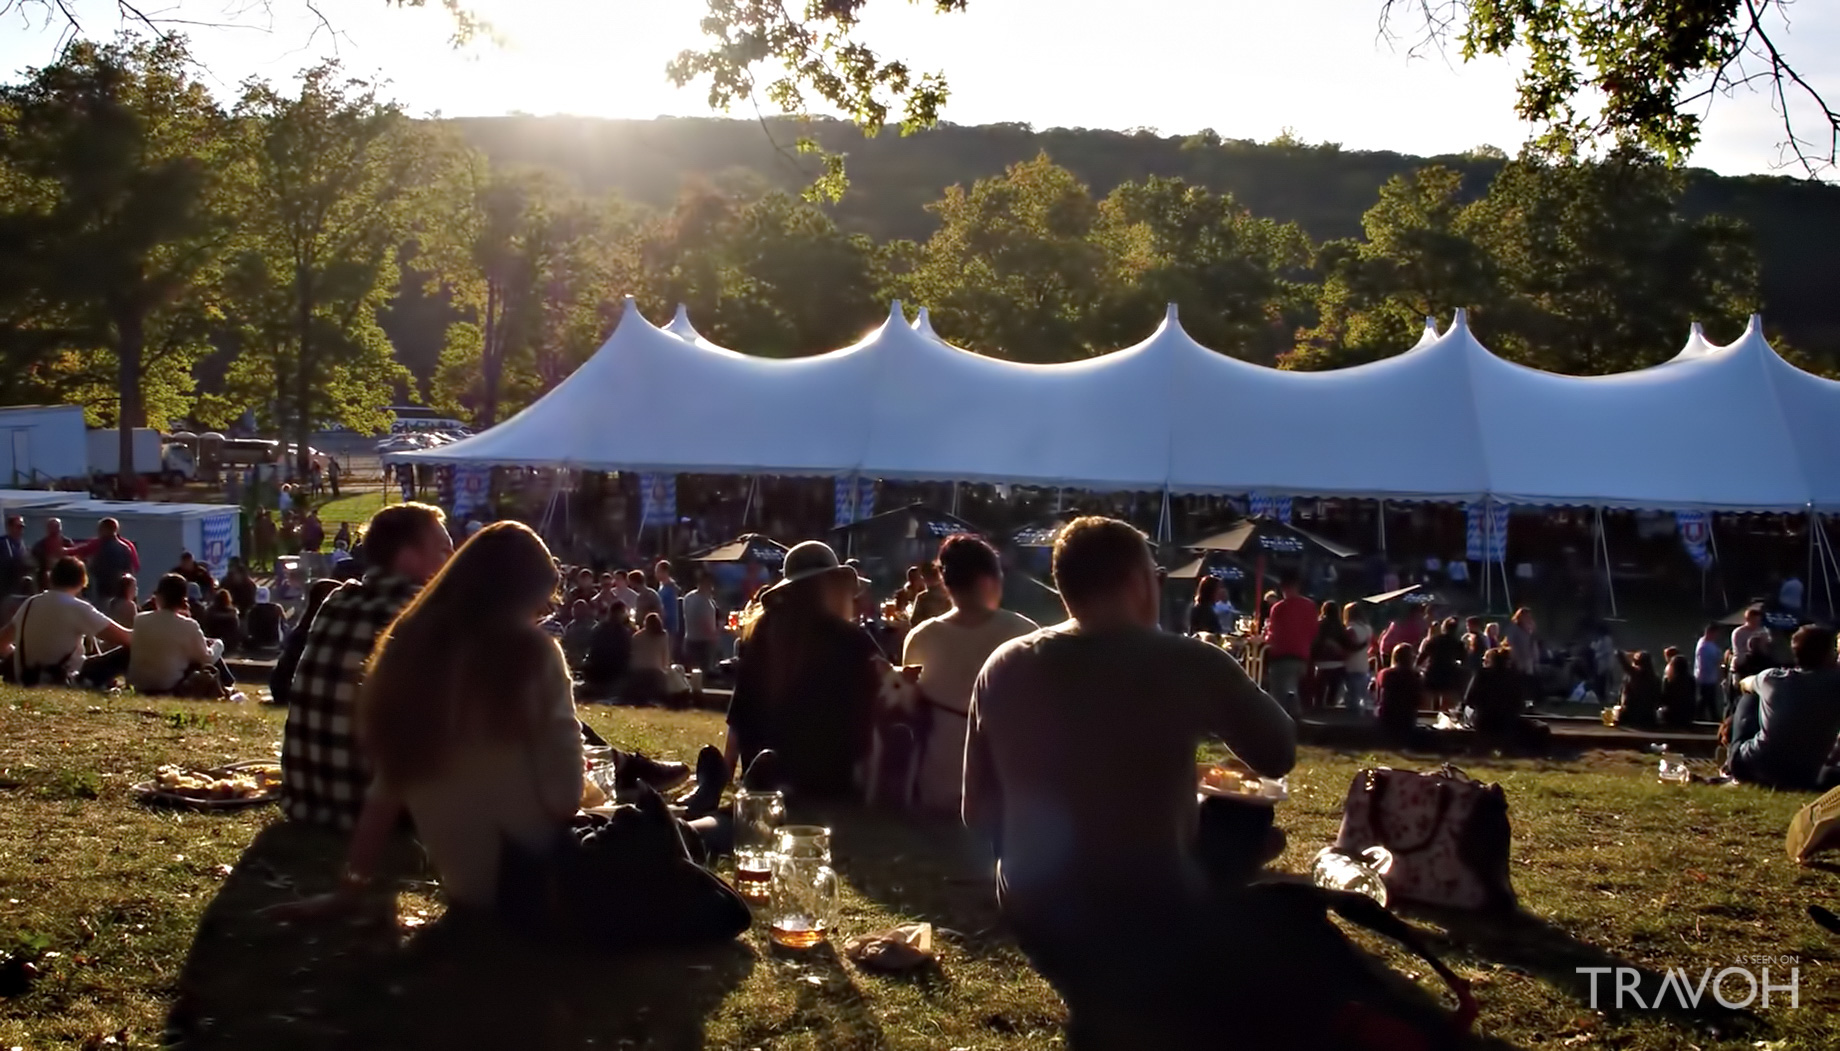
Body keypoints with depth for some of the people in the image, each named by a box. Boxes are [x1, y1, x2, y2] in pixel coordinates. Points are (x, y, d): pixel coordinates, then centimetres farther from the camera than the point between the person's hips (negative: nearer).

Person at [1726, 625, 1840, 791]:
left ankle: (1734, 759, 31)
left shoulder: (1774, 678, -2)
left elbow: (1745, 684, 24)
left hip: (1750, 768, 0)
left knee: (1748, 699, 26)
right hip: (1803, 778, 0)